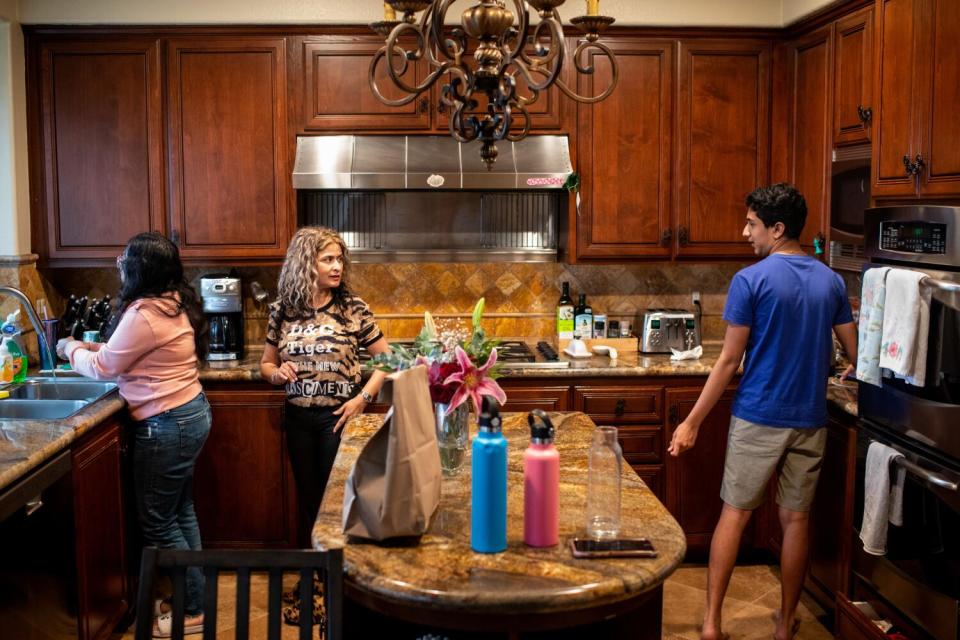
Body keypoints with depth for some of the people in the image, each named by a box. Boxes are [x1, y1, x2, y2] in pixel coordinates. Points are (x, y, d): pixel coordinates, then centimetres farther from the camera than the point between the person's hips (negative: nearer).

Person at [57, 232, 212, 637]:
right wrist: (91, 346, 15)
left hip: (167, 425, -10)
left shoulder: (144, 314, -23)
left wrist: (72, 349, 7)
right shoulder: (174, 303, 7)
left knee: (157, 520, 3)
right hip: (189, 412, 10)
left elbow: (103, 368, -11)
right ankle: (189, 593, 30)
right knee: (179, 512, 19)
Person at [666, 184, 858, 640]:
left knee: (734, 513, 6)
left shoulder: (750, 280, -11)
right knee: (796, 519, 11)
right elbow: (854, 354, 12)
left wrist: (693, 421, -5)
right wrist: (849, 371, 37)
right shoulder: (831, 281, 5)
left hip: (758, 418, -4)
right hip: (809, 420, 4)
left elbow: (729, 361, -12)